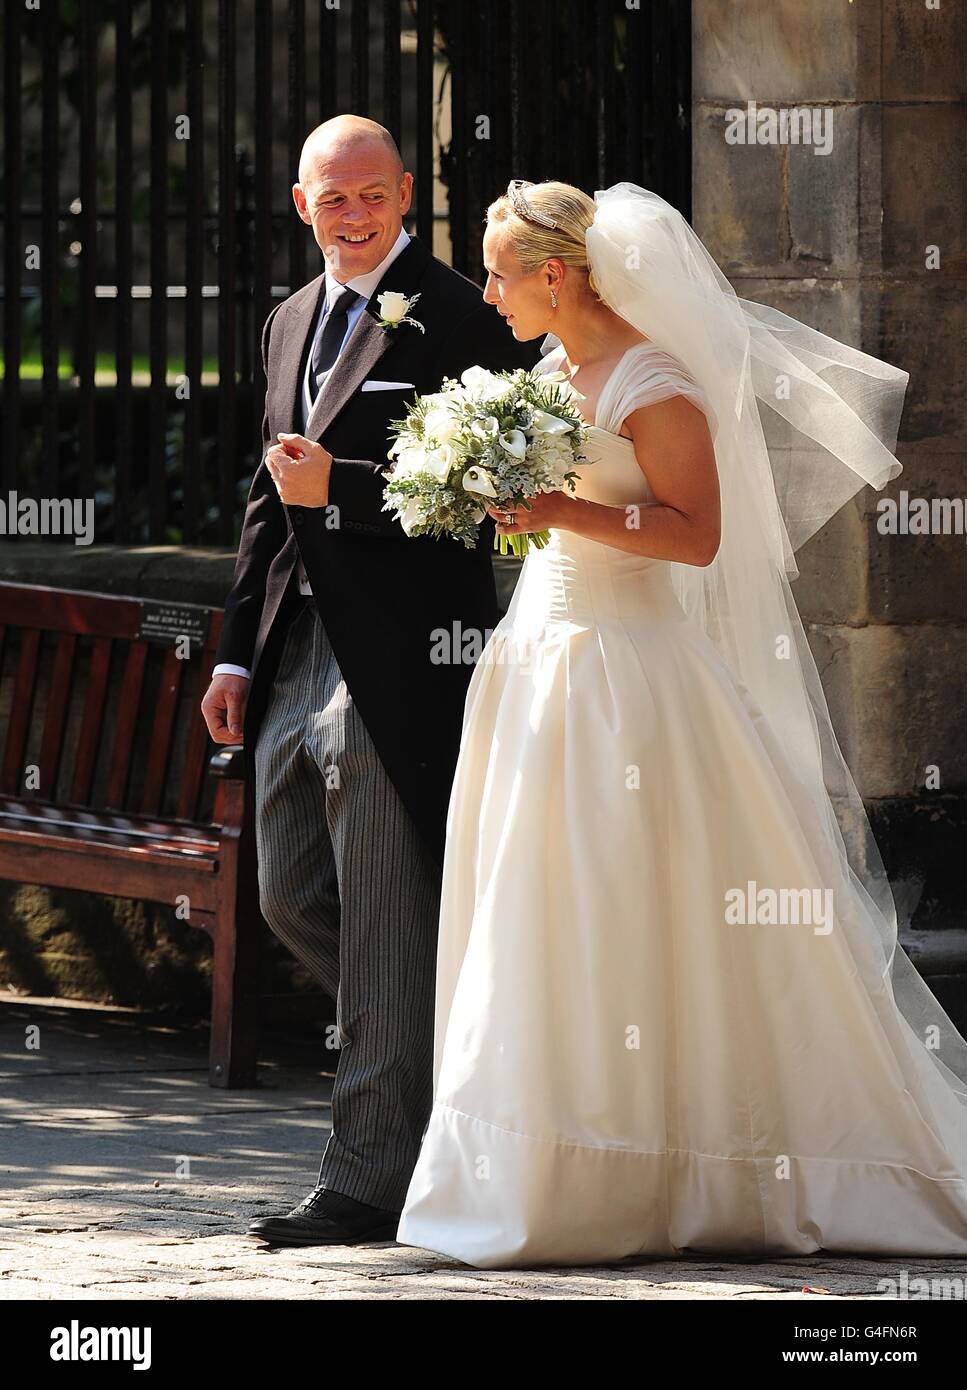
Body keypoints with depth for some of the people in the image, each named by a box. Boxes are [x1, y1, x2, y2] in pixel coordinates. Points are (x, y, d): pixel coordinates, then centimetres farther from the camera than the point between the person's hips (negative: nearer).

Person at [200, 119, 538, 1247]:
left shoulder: (459, 319, -7)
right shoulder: (289, 324, 18)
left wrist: (338, 484, -19)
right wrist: (238, 653, 19)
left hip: (398, 662, -8)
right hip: (295, 660, 8)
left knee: (383, 920, -5)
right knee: (291, 901, 12)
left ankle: (370, 1177, -1)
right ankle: (451, 1054, 31)